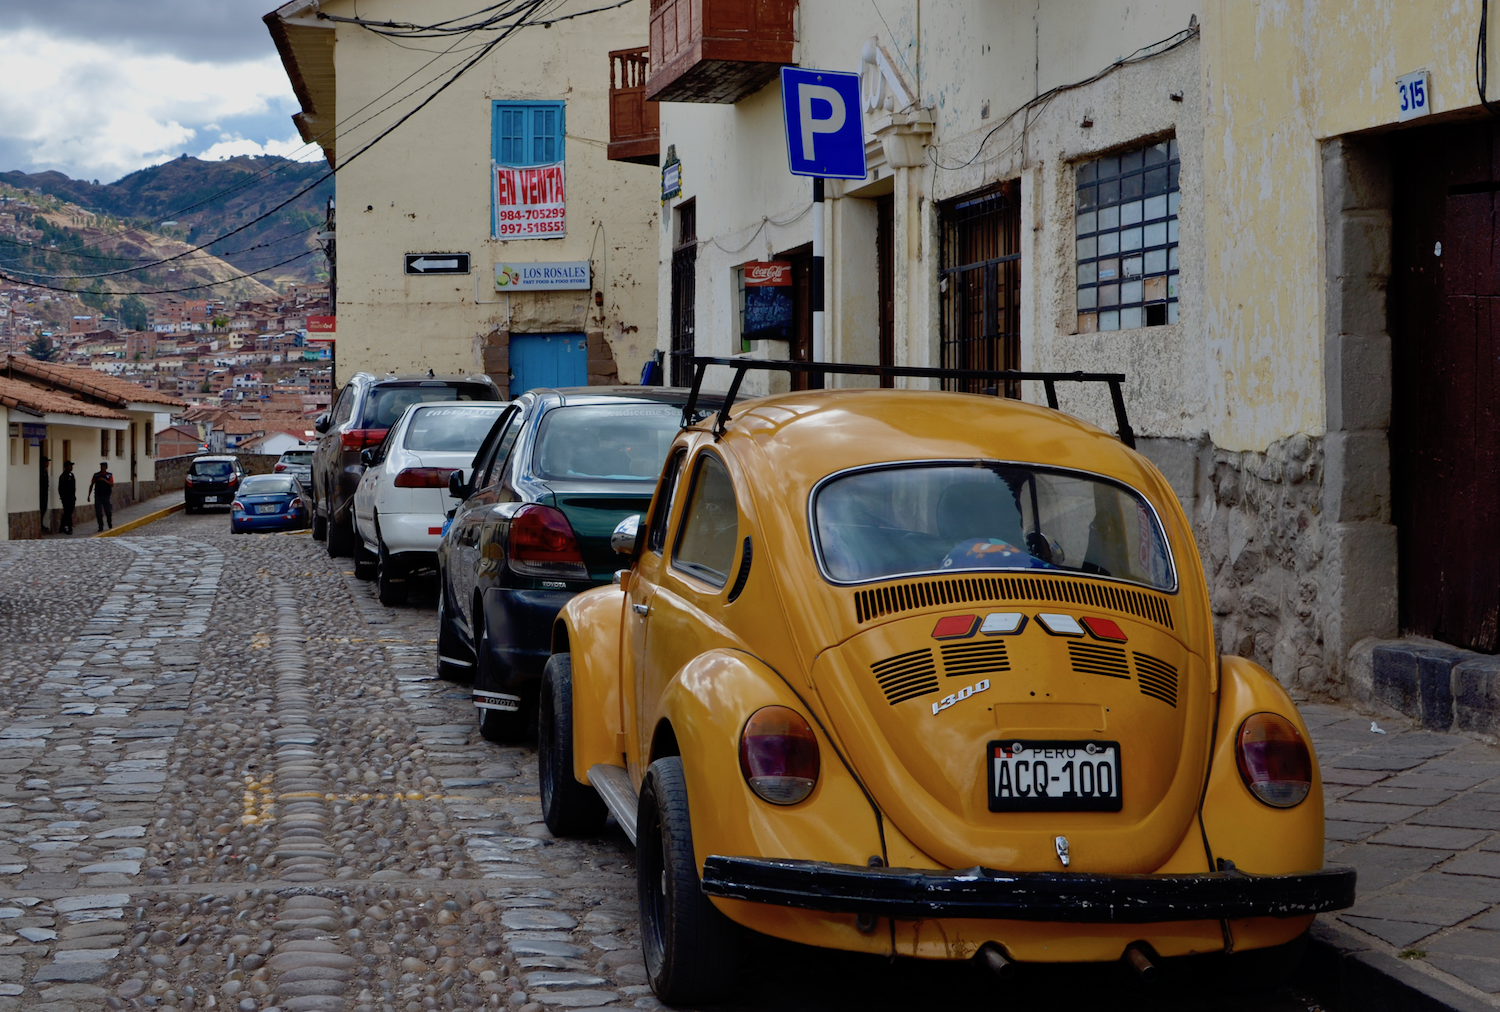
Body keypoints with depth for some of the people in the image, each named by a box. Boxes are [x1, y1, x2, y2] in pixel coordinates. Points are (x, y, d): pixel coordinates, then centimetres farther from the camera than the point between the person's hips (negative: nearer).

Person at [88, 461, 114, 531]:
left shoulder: (109, 475, 2)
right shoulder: (96, 475, 5)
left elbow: (112, 484, -11)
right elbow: (91, 485, 9)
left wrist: (104, 480, -22)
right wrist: (89, 495, 6)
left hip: (106, 496, -1)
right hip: (98, 496, 1)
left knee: (108, 512, 2)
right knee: (99, 512, -2)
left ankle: (110, 526, 21)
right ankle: (100, 527, 4)